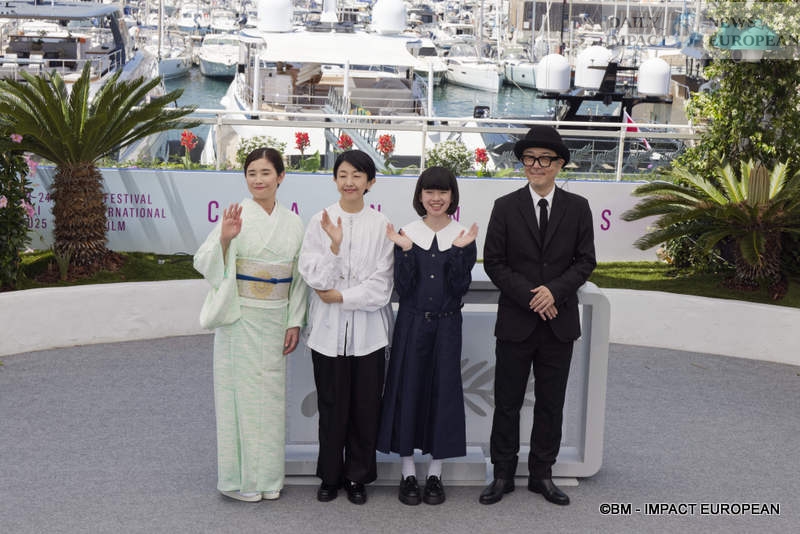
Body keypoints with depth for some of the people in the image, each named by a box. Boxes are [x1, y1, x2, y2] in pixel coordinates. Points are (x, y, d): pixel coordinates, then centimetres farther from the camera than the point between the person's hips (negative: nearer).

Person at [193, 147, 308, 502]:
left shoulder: (293, 223, 6)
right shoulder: (236, 216, -7)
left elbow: (299, 276, 10)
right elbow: (204, 263, -12)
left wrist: (295, 322, 6)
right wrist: (224, 239, -29)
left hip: (275, 322, 4)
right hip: (239, 320, -4)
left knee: (271, 394, 10)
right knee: (241, 393, 1)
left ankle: (268, 476, 22)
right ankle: (239, 478, 13)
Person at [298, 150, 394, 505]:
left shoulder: (381, 225, -1)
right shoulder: (320, 222, -1)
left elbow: (381, 285, -4)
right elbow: (314, 277, -6)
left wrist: (340, 296, -10)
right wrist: (334, 245, -20)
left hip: (368, 329, 0)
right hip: (329, 329, 0)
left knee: (365, 406, 6)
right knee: (332, 406, 8)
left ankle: (358, 476, 22)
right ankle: (330, 476, 23)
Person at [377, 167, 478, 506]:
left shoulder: (464, 237, 0)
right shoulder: (406, 234, 0)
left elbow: (461, 288, -7)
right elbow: (402, 288, -6)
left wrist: (459, 251, -18)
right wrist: (406, 251, -18)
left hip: (446, 325, 0)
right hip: (412, 323, 0)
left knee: (443, 392, 4)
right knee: (407, 391, 3)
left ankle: (435, 474, 16)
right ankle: (408, 474, 14)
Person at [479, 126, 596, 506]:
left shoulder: (577, 207, 3)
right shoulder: (505, 207, 0)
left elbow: (586, 260, 1)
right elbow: (493, 262, -3)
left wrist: (554, 290, -15)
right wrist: (530, 296, -13)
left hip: (559, 322, 1)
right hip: (516, 322, -1)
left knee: (551, 404, 10)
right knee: (507, 402, 6)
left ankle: (542, 474, 22)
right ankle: (503, 475, 17)